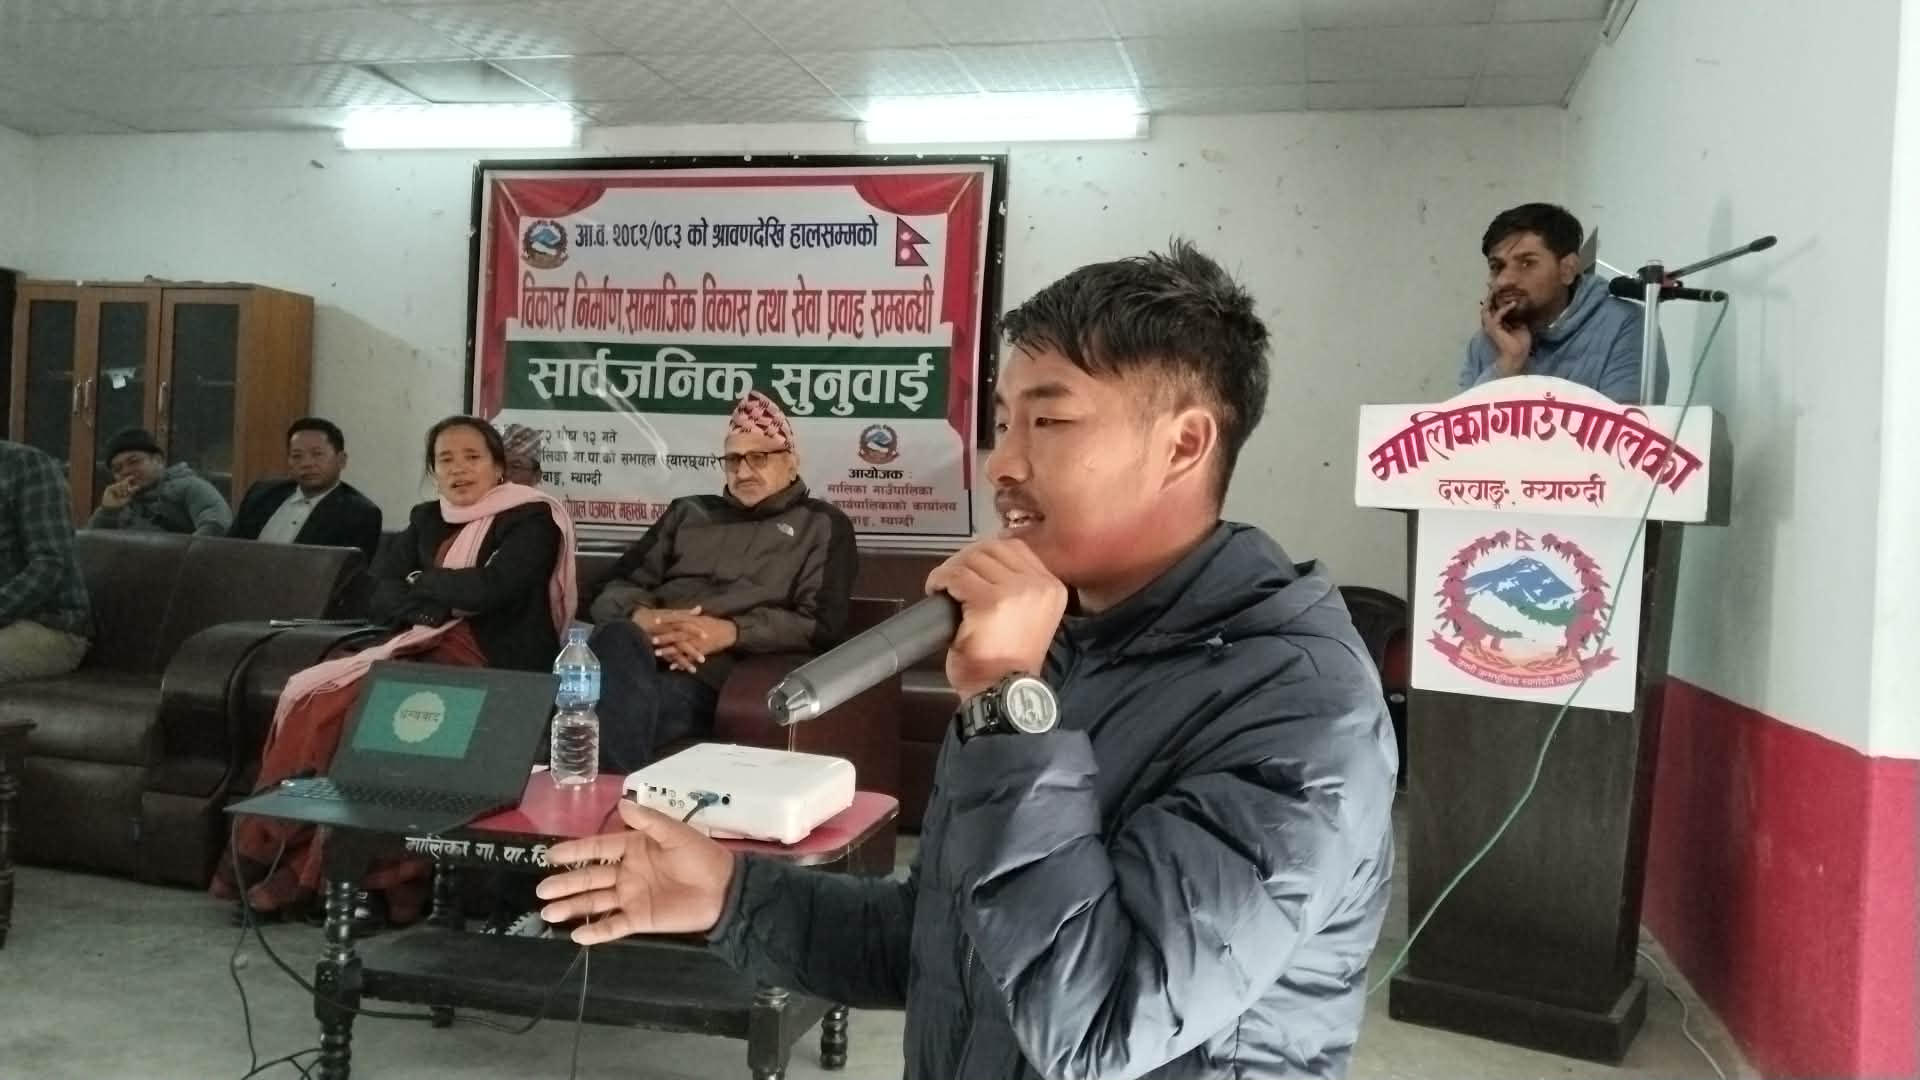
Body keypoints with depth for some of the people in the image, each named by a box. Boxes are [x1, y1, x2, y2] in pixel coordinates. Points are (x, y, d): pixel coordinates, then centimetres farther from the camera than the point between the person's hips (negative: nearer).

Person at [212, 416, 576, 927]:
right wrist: (448, 601, -10)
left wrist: (423, 585, 0)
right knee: (311, 699, -16)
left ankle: (369, 881, -18)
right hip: (424, 654, 7)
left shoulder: (530, 519, 0)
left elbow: (492, 587, -17)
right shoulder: (428, 519, 19)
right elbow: (383, 595, 7)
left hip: (487, 668, -7)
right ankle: (282, 866, -13)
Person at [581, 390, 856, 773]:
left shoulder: (821, 525, 19)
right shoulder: (688, 512, 30)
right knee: (619, 640, -36)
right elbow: (611, 589, 20)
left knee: (620, 703, -37)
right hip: (641, 650, 4)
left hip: (713, 671, -4)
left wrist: (730, 632, -13)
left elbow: (821, 625, 3)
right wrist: (643, 618, -7)